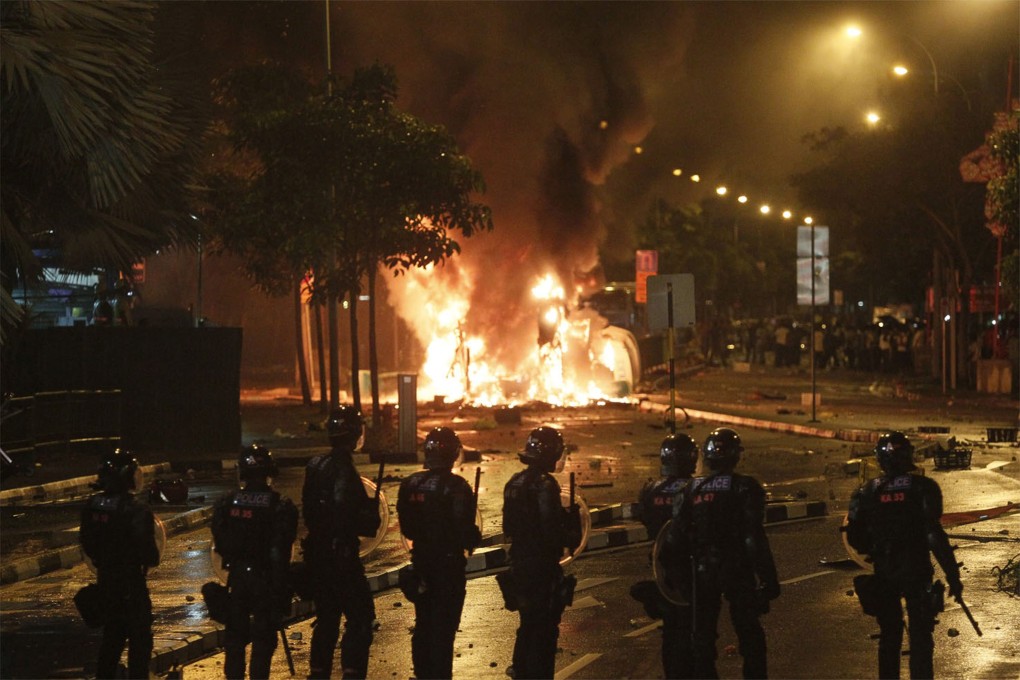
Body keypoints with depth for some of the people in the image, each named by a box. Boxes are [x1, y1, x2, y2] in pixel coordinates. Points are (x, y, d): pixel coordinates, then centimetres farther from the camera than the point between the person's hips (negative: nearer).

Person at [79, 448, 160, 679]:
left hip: (105, 579, 7)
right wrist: (152, 560, -2)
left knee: (112, 634, 21)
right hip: (131, 580, -7)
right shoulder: (135, 511, -23)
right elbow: (145, 547, -23)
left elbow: (86, 541, 8)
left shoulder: (92, 506, -1)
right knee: (140, 637, 5)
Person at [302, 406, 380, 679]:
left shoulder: (315, 465, 7)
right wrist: (372, 510, -7)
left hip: (317, 552, 9)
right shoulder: (344, 470, -19)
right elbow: (349, 516, -25)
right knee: (360, 618, -2)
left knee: (327, 617, 18)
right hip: (341, 555, -9)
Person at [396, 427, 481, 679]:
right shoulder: (457, 487, -19)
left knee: (423, 623, 17)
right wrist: (474, 539, 2)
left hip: (421, 562, 5)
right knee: (444, 627, 1)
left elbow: (406, 527, 6)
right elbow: (464, 530, -19)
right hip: (449, 564, -5)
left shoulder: (410, 484, -1)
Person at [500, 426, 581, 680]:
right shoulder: (545, 485, -21)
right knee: (544, 629, 0)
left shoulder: (514, 483, 7)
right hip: (543, 565, -9)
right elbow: (552, 531, -24)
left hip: (519, 563, 9)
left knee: (528, 623, 22)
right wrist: (573, 537, -5)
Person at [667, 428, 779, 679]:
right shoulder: (745, 488, -12)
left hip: (703, 571, 3)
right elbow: (755, 538, -16)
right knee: (749, 634, 9)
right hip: (738, 570, -3)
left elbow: (677, 538, 0)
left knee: (703, 633, 13)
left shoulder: (691, 491, 0)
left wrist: (679, 574, 9)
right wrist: (768, 577, -11)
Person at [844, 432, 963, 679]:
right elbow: (935, 535, -17)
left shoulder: (867, 492, 0)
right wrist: (952, 575, -13)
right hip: (916, 572, -3)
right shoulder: (922, 487, -10)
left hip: (882, 574, 3)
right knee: (920, 637, 4)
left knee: (889, 635, 16)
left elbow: (854, 538, 1)